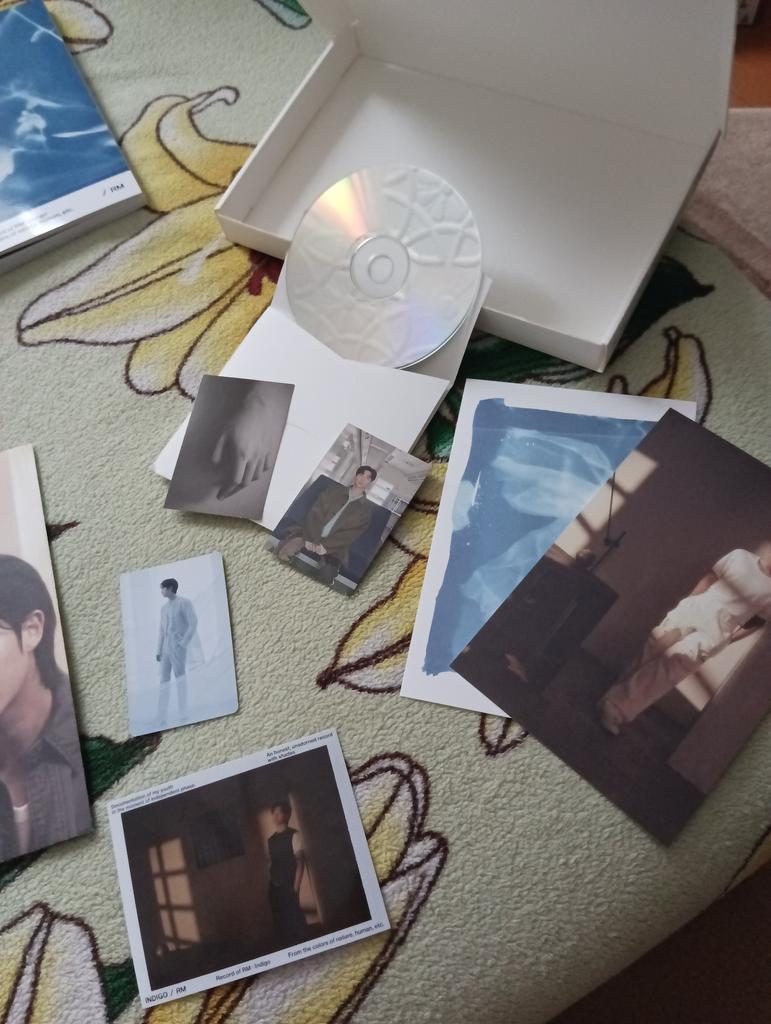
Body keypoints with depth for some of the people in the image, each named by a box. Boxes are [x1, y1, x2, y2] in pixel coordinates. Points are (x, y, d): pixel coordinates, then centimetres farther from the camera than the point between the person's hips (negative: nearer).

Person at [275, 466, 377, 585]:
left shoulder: (366, 509, 6)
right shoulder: (334, 490, 10)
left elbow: (351, 534, -5)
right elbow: (315, 512, 0)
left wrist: (326, 546, -17)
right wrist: (310, 538, -14)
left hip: (333, 547, -1)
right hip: (311, 535, 1)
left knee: (326, 576, -27)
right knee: (284, 551, -24)